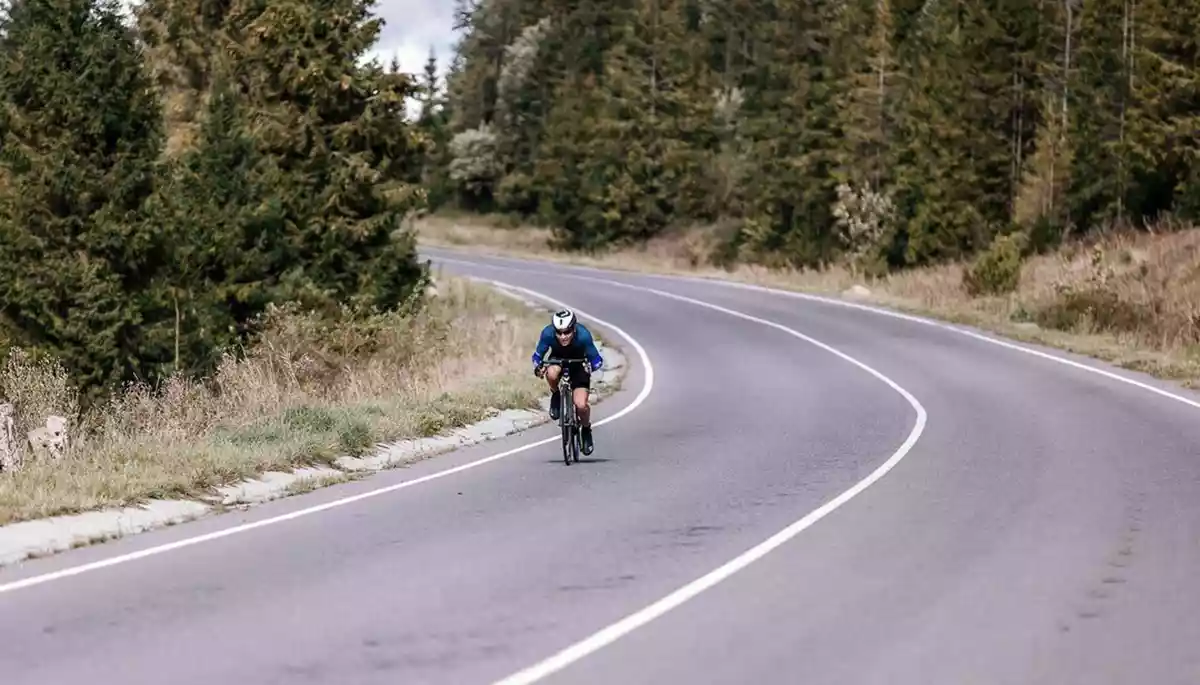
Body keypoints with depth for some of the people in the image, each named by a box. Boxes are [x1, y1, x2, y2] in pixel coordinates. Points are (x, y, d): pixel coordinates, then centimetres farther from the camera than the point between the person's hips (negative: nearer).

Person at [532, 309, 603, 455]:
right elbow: (538, 355, -17)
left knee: (581, 405, -18)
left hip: (578, 363, -1)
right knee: (551, 374, -37)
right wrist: (538, 367, -37)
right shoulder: (548, 333, -31)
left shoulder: (583, 335, -34)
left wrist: (591, 366, -45)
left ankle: (586, 429, 16)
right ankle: (556, 396, -3)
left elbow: (597, 360, -25)